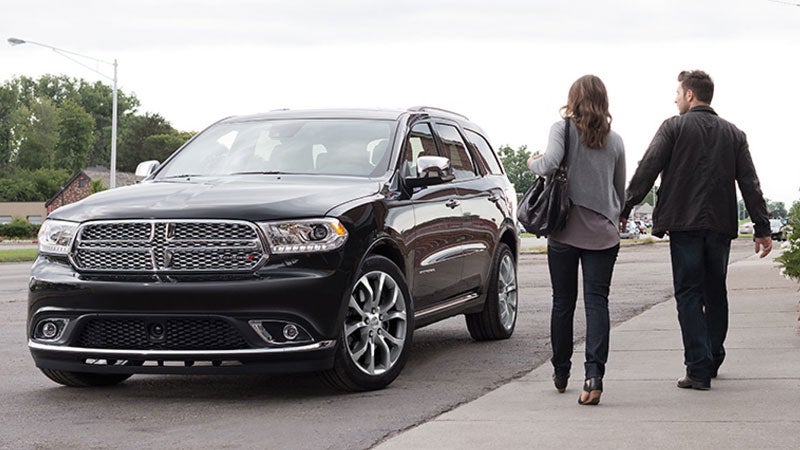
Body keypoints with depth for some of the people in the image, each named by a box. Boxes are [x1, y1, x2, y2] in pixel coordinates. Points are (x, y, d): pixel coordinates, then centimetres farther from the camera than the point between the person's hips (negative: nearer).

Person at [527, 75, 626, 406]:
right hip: (603, 234, 1)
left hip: (565, 231, -1)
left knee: (563, 303, 11)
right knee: (597, 301, -3)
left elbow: (550, 164, -19)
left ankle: (561, 372, 25)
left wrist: (533, 163, 3)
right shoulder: (615, 141, 9)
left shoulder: (563, 129, -2)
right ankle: (594, 374, -18)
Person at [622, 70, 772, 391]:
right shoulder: (733, 133, 12)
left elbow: (646, 170, -8)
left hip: (685, 223, -4)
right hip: (721, 226, 4)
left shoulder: (674, 127, -1)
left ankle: (698, 368, -9)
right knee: (716, 294, 16)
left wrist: (625, 209, -3)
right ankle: (712, 361, 25)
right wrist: (762, 228, 6)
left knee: (689, 295, -2)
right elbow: (750, 184, 7)